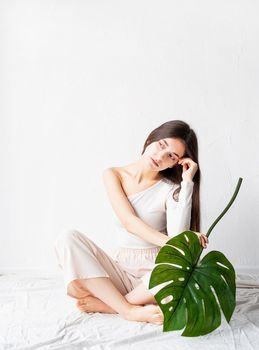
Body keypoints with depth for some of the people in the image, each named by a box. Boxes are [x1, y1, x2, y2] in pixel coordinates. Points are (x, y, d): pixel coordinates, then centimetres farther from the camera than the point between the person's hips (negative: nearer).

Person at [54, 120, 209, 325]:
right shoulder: (114, 175, -1)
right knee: (68, 239, -19)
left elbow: (178, 237, -21)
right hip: (121, 268, 2)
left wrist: (187, 183, -18)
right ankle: (129, 310, -23)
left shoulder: (171, 189, -6)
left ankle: (103, 303, -17)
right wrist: (169, 242, -29)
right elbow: (129, 222, -14)